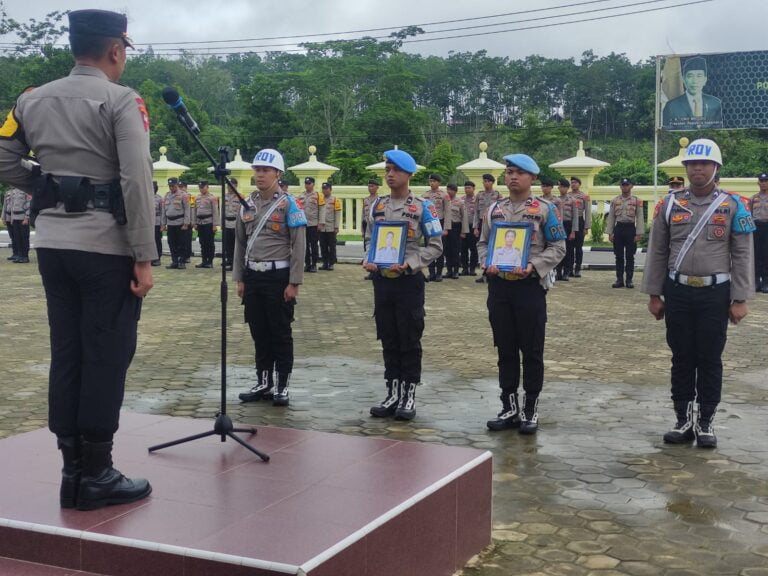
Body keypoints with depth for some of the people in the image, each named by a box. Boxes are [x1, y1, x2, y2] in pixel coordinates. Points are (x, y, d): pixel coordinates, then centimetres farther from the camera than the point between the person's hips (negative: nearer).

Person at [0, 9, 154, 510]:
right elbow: (137, 180, -15)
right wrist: (144, 258, -13)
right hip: (106, 246, -6)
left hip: (53, 243, 6)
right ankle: (97, 475, 5)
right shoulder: (122, 101, -8)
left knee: (66, 354, 10)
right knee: (107, 357, 0)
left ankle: (72, 470, 16)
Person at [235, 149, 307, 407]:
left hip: (278, 276, -5)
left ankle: (282, 386, 10)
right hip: (253, 276, 5)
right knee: (259, 332, 11)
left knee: (281, 333, 2)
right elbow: (240, 243, 15)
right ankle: (263, 383, 21)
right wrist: (239, 278, 11)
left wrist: (294, 282, -13)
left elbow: (299, 245, -9)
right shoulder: (247, 205, 10)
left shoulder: (288, 204, -7)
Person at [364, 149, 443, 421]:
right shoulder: (377, 206, 9)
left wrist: (409, 264, -17)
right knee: (388, 339, 10)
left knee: (410, 340, 2)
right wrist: (368, 261, -3)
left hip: (409, 281, -5)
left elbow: (436, 245, -6)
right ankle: (392, 393, 20)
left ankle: (409, 395, 11)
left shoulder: (422, 207, -5)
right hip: (381, 280, 5)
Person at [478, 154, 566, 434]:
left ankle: (530, 410, 12)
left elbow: (558, 247, -3)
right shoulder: (494, 210, 10)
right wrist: (487, 263, -5)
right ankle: (509, 408, 18)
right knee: (505, 350, 9)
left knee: (532, 351, 2)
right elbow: (483, 243, 15)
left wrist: (533, 266, -16)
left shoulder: (544, 209, -2)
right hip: (499, 286, 4)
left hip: (530, 286, -4)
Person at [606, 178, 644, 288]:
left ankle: (629, 280, 7)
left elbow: (639, 218, -2)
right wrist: (610, 233, 1)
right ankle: (619, 280, 10)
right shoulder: (614, 201, 7)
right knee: (619, 256, 5)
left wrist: (638, 234, -9)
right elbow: (611, 218, 7)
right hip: (618, 228, 2)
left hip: (630, 229, -2)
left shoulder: (637, 201, 1)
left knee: (630, 256, 2)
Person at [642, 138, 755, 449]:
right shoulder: (669, 204, 3)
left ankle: (706, 423, 16)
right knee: (682, 358, 8)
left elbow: (742, 255, -1)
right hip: (677, 292, 2)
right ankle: (683, 421, 18)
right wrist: (654, 295, 4)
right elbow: (657, 252, 7)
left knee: (710, 359, 5)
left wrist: (739, 300, -6)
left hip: (715, 293, -1)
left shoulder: (733, 206, -1)